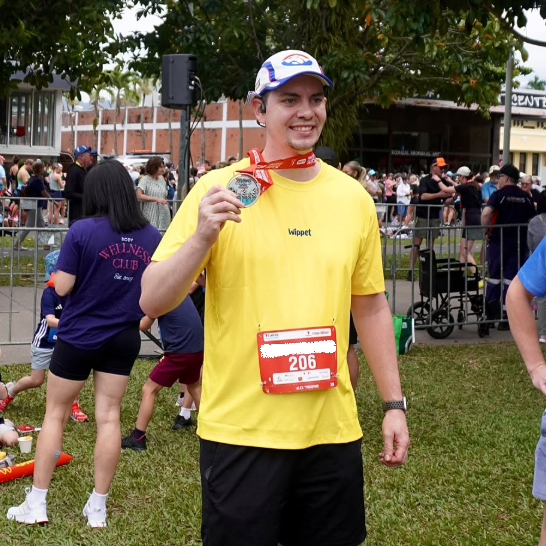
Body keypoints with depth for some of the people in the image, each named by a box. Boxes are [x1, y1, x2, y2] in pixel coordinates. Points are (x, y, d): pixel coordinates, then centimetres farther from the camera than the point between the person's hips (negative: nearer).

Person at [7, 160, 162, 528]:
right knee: (109, 417, 7)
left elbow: (62, 287, -14)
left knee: (55, 414, 8)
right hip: (124, 338, 3)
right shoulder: (151, 236, -3)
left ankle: (36, 504, 11)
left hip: (79, 335, -3)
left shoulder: (83, 231, -15)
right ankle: (98, 508, 12)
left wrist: (61, 270, 5)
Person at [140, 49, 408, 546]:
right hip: (240, 431, -3)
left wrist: (394, 404, 10)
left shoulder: (353, 198, 5)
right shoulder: (221, 190, -6)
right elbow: (152, 302, -8)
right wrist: (203, 236, -24)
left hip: (332, 429, 4)